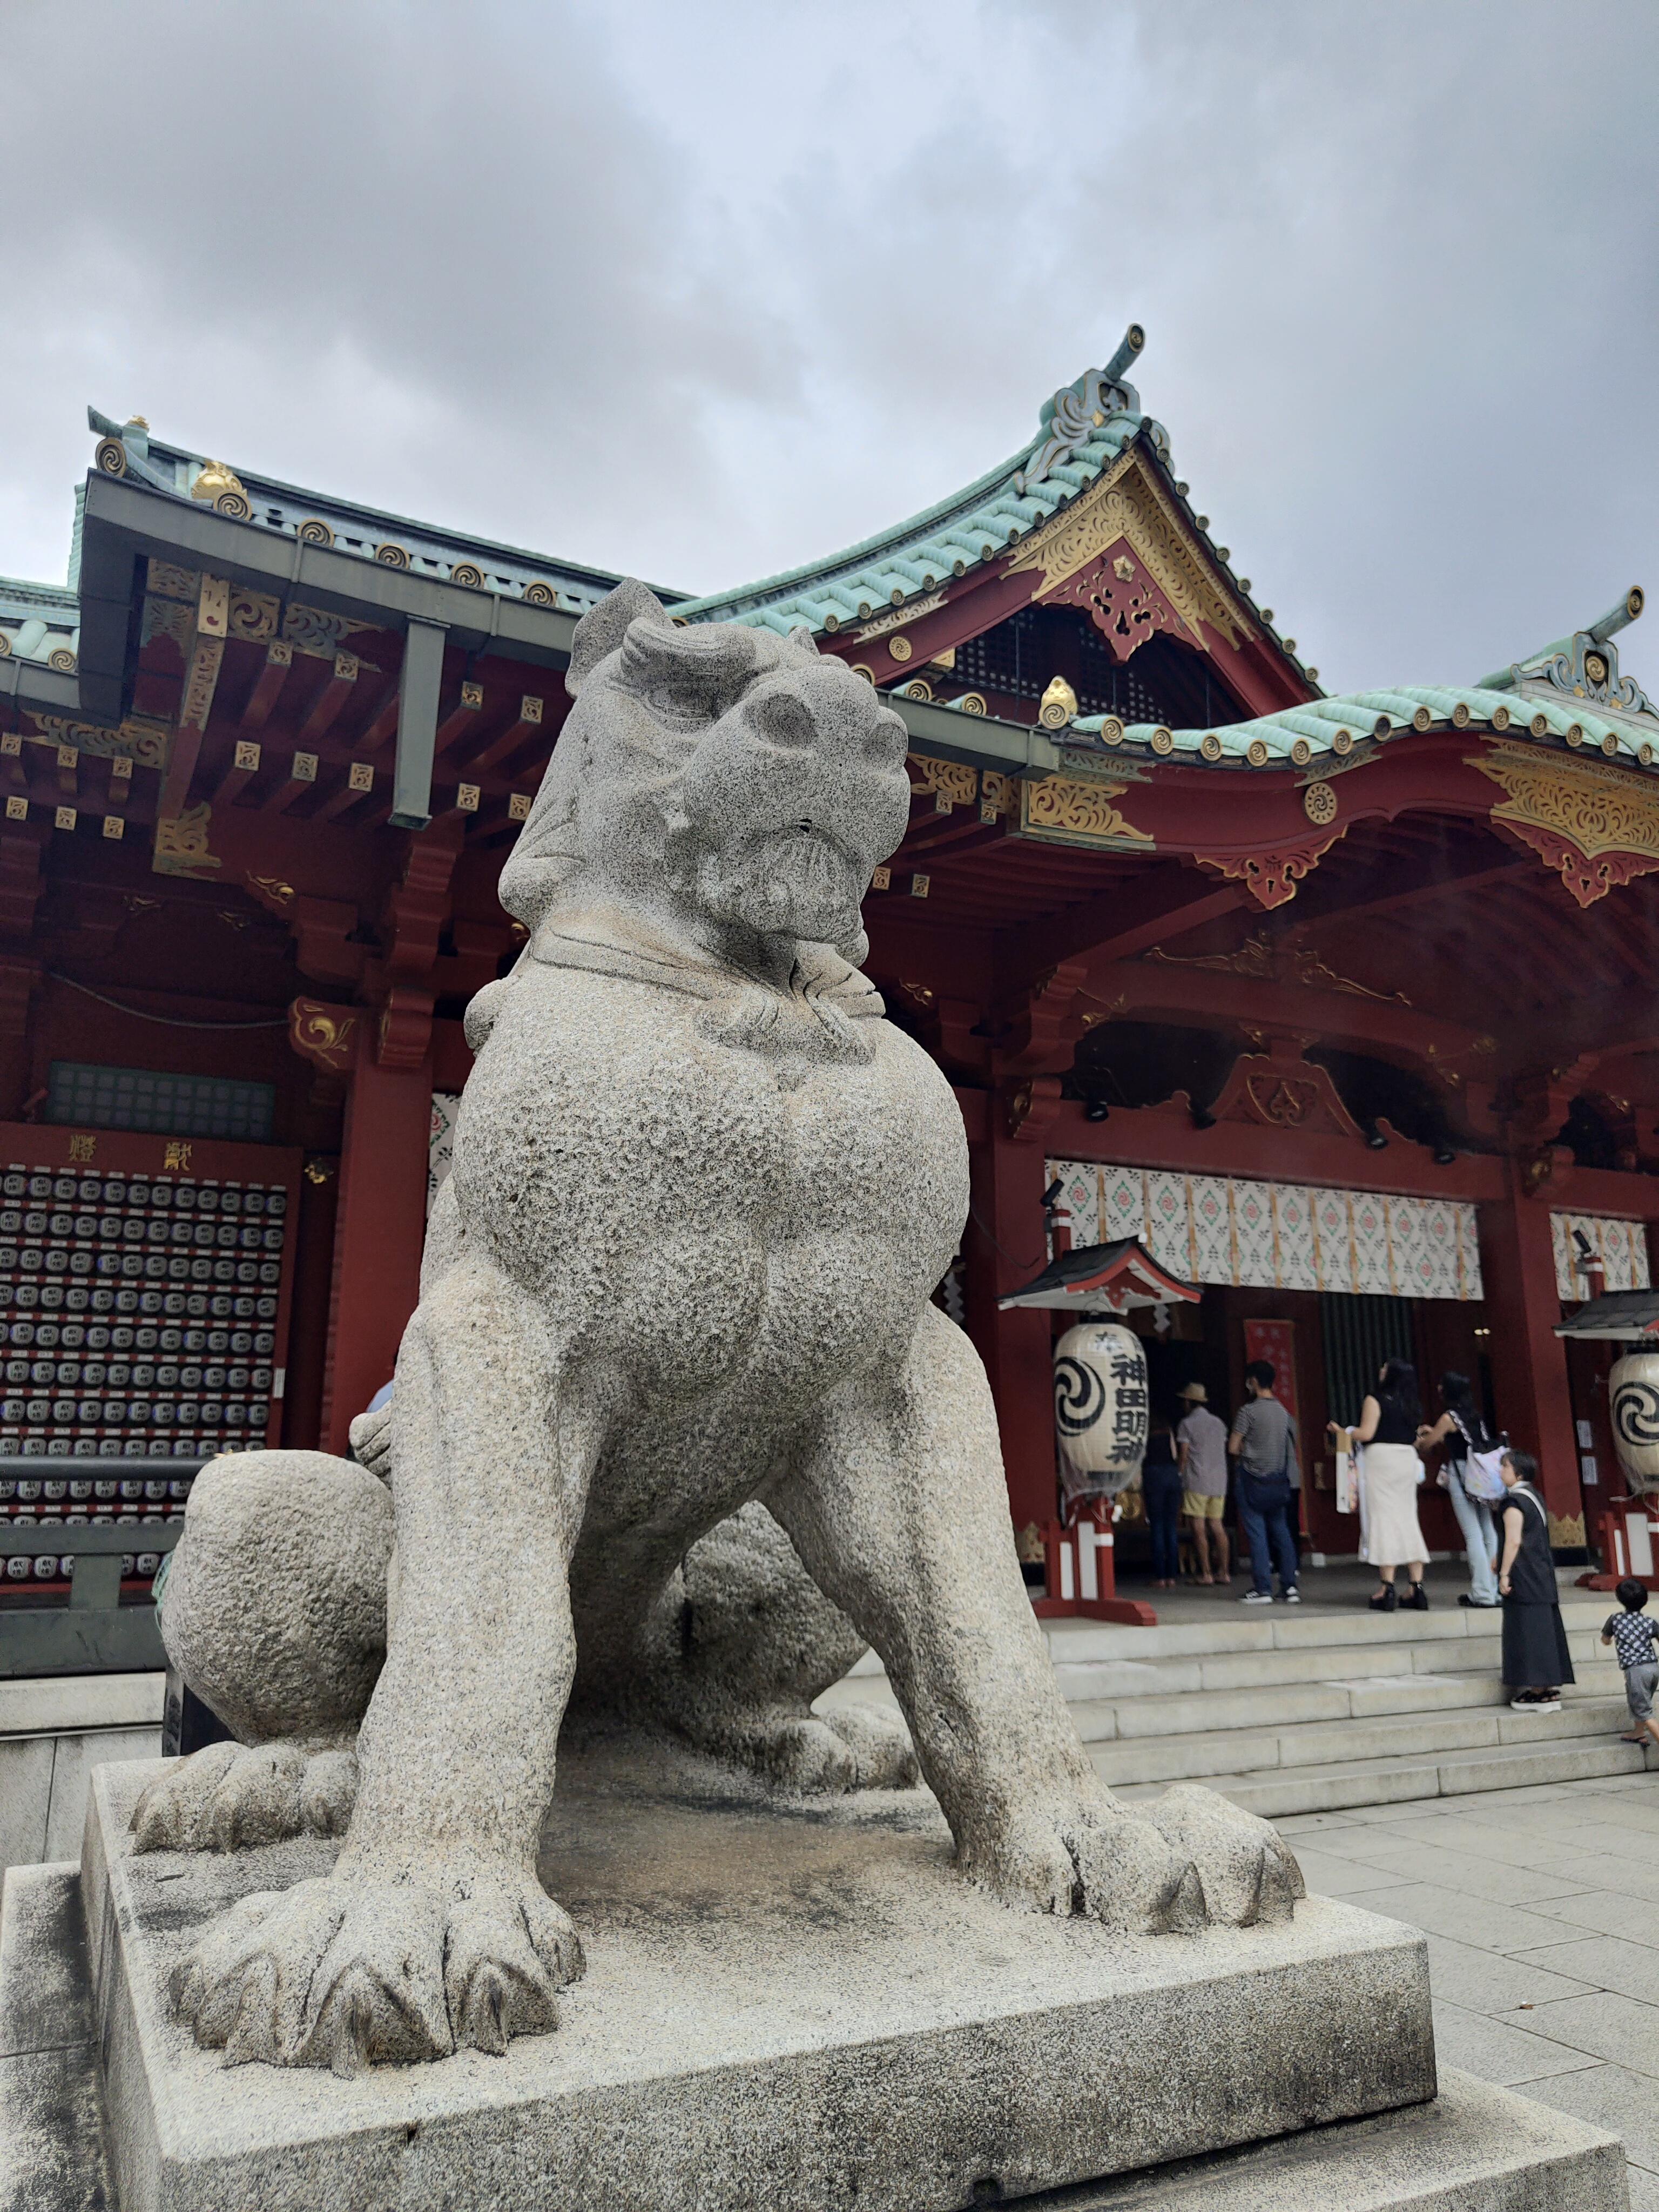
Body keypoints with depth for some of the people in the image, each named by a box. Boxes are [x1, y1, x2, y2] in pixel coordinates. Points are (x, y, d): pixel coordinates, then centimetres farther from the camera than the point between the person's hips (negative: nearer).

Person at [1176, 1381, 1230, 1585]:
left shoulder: (1187, 1424, -2)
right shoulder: (1219, 1423, 14)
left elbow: (1183, 1456, -5)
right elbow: (1223, 1451, 18)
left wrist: (1181, 1475, 5)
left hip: (1196, 1482, -6)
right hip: (1219, 1482, 6)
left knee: (1198, 1528, -4)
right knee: (1217, 1526, 9)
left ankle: (1206, 1574, -6)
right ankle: (1224, 1572, 8)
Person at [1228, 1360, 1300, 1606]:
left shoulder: (1248, 1411, -11)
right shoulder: (1283, 1412, 8)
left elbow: (1233, 1447, -9)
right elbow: (1290, 1445, 16)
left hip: (1253, 1479, -6)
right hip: (1279, 1479, 6)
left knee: (1256, 1534, -2)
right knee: (1281, 1532, 12)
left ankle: (1263, 1589, -3)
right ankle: (1289, 1587, 10)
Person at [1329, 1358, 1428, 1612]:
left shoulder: (1375, 1400, -8)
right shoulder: (1413, 1405, 12)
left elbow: (1366, 1433, -14)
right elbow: (1416, 1439, 16)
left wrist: (1342, 1432, 3)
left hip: (1381, 1457, -6)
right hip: (1408, 1460, 6)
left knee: (1383, 1518, -5)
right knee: (1408, 1520, 8)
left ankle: (1387, 1587, -8)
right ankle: (1418, 1587, 6)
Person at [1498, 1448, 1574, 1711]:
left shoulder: (1514, 1502, -15)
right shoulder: (1535, 1497, 14)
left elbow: (1513, 1541, -20)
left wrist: (1504, 1573, -17)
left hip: (1523, 1578, -9)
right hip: (1543, 1575, 9)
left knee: (1528, 1631, -4)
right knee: (1545, 1629, 11)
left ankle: (1539, 1692, -2)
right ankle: (1551, 1689, 14)